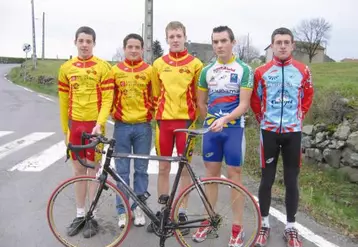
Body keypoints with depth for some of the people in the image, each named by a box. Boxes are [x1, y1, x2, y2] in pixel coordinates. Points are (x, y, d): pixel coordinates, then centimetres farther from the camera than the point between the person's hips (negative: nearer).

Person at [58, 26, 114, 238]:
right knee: (79, 170, 12)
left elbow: (107, 99, -9)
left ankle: (93, 217, 17)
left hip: (94, 124, -4)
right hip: (75, 125, 4)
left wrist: (99, 124, -19)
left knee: (93, 169, 4)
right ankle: (80, 215, 25)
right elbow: (64, 101, 9)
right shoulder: (66, 68, 6)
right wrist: (65, 129, 10)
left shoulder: (103, 67, -5)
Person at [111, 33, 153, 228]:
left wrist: (151, 116, 2)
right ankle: (122, 211, 17)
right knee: (122, 171, 5)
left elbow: (155, 97, 7)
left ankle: (138, 208, 22)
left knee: (141, 170, 8)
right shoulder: (115, 70, 4)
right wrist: (115, 114, 2)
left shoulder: (149, 70, 2)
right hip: (122, 126, 1)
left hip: (143, 126, 0)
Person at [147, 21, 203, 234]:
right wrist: (158, 116, 10)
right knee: (163, 168, 8)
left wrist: (194, 119, 1)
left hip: (185, 121, -2)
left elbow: (199, 96, 4)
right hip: (164, 121, 2)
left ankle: (182, 213, 16)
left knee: (185, 168, 4)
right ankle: (162, 211, 21)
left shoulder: (195, 64, 0)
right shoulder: (158, 64, 7)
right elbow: (156, 94, 13)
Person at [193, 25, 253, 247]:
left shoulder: (244, 70, -4)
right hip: (210, 128, 4)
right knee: (212, 174, 9)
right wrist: (211, 121, 9)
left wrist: (224, 119, -25)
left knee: (234, 175, 1)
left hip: (234, 128, -3)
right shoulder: (207, 71, 8)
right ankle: (208, 222, 21)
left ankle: (238, 227, 12)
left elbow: (244, 104, -11)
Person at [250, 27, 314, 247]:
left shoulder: (303, 71, 2)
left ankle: (291, 227, 20)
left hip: (293, 132, 1)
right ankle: (265, 225, 21)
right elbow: (255, 99, 10)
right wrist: (263, 119, 7)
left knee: (291, 181, 7)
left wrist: (299, 118, 9)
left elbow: (308, 97, 14)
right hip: (269, 132, 0)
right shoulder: (261, 72, -1)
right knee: (267, 179, 6)